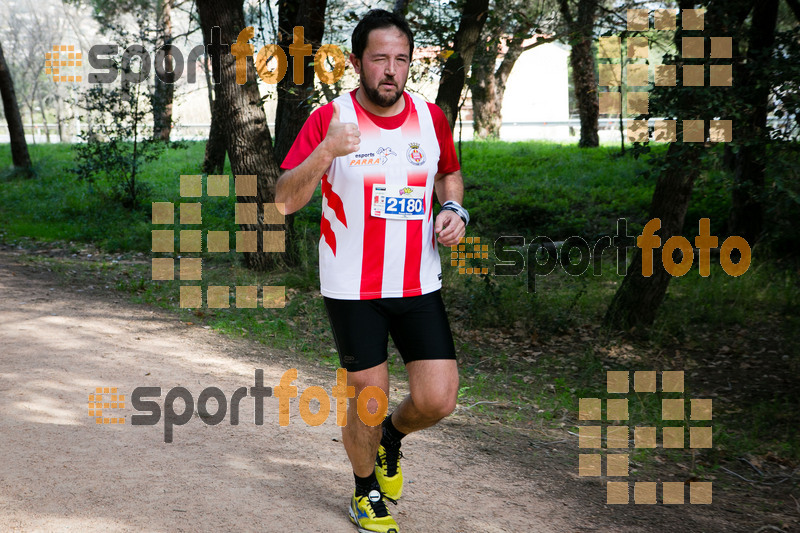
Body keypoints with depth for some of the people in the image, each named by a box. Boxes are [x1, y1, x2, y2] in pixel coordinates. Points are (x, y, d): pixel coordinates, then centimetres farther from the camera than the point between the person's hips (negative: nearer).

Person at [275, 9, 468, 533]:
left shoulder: (431, 117, 3)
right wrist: (325, 153, -32)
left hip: (419, 285, 3)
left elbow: (449, 174, 22)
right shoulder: (330, 118, -9)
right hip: (352, 289, -3)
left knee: (438, 400, -4)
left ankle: (391, 436, 31)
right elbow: (285, 200, -16)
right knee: (368, 401, 2)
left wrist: (454, 208, 1)